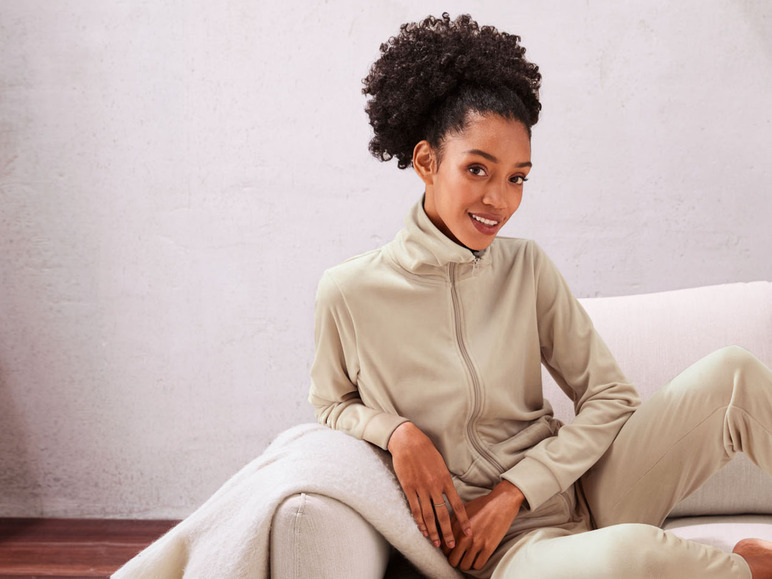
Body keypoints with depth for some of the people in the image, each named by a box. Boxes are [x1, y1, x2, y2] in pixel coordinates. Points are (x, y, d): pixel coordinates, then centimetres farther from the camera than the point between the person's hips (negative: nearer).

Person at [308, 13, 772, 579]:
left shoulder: (528, 268, -1)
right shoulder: (349, 292, -8)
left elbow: (610, 398, 0)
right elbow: (332, 405, 9)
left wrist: (514, 490, -11)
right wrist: (395, 431, -13)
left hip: (581, 488, 4)